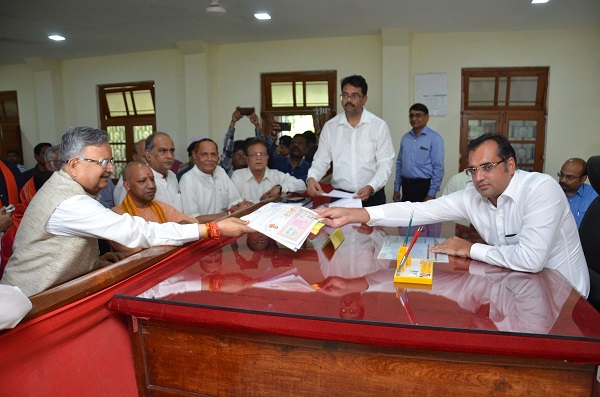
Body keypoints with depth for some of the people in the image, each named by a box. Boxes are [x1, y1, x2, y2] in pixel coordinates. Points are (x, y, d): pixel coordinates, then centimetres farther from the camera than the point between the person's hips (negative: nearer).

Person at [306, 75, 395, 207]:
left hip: (372, 197, -1)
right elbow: (321, 160, 3)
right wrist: (312, 178, -17)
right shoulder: (330, 126, 3)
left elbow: (385, 163, -6)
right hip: (339, 196, 1)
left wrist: (371, 187, -21)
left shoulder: (379, 126, -4)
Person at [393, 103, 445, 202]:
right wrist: (396, 188, 10)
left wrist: (431, 194, -12)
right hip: (406, 186, 5)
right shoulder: (405, 138, 10)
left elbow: (438, 168, -10)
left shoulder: (435, 138, -7)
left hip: (424, 186, -5)